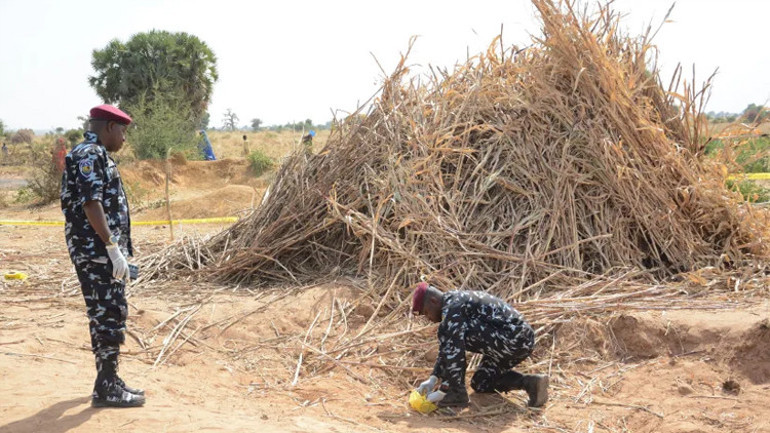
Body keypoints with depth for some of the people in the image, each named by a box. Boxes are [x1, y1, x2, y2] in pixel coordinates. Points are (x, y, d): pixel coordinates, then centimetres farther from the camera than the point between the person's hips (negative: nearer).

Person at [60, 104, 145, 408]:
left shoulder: (97, 155, 19)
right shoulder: (90, 155, -13)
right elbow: (91, 203, -22)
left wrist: (119, 251, 23)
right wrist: (113, 248, -24)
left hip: (103, 251, 10)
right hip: (97, 251, -10)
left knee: (108, 314, 14)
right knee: (109, 314, -7)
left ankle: (109, 381, 22)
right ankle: (106, 389, -1)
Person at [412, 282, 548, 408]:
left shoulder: (452, 307, -13)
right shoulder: (455, 302, 20)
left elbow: (454, 350, -18)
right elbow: (446, 348, 24)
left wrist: (444, 390, -11)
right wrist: (433, 379, 17)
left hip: (511, 339, -11)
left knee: (447, 333, -14)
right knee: (480, 383, 25)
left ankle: (457, 392, -8)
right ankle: (529, 382, 9)